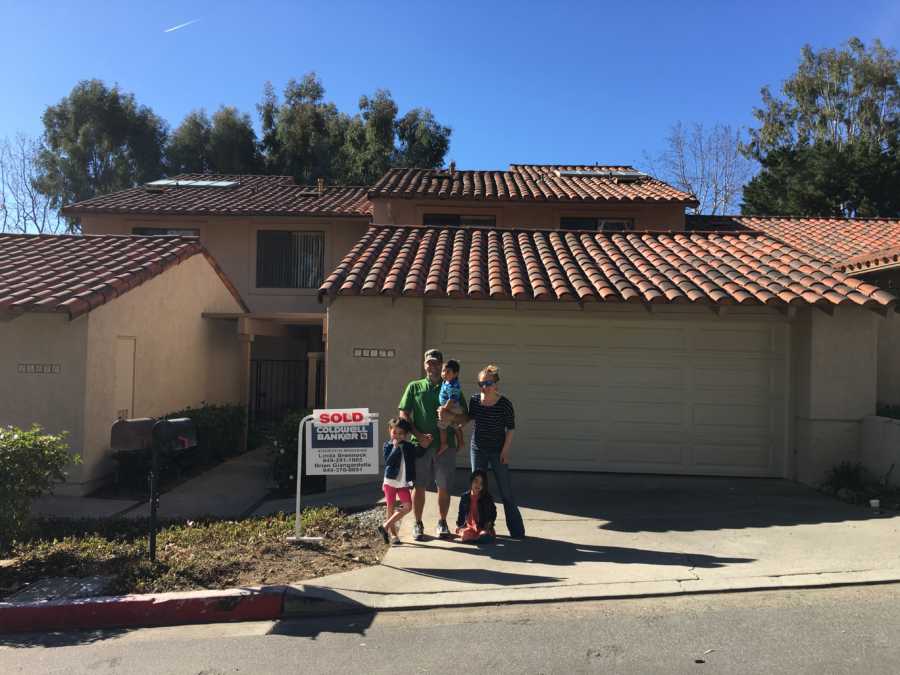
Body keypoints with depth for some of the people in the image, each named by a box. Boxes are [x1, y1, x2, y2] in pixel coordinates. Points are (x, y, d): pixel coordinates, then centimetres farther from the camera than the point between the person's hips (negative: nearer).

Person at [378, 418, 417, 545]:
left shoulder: (410, 447, 1)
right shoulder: (387, 446, -6)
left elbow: (412, 465, 7)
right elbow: (388, 461, -20)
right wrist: (395, 447, -23)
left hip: (403, 483, 2)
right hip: (390, 481, -2)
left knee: (407, 506, -6)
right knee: (391, 508, 6)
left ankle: (385, 526, 3)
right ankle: (392, 533, 20)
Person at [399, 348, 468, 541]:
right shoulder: (414, 387, 10)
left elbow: (464, 415, 8)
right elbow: (404, 415, 3)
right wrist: (419, 435, -9)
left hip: (446, 444, 1)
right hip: (420, 444, -1)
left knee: (444, 487, 6)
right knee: (419, 486, 2)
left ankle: (442, 522, 23)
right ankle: (418, 524, 15)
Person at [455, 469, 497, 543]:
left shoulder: (487, 498, 3)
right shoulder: (465, 497, 7)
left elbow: (493, 512, 11)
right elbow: (461, 512, 15)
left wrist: (489, 522, -5)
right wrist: (459, 525, 6)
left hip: (483, 527, -1)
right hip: (469, 526, 1)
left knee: (484, 536, -33)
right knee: (465, 535, -31)